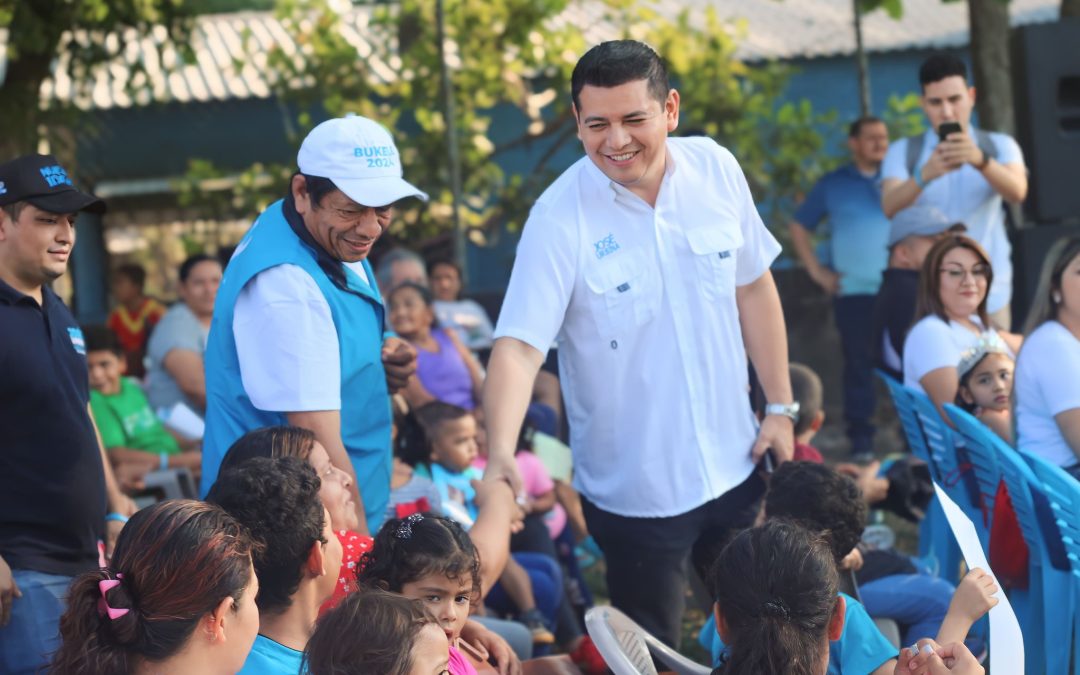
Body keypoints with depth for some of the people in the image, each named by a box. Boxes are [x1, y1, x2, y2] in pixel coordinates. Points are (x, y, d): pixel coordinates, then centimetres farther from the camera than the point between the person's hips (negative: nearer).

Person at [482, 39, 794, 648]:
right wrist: (501, 455, -41)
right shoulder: (561, 217, -19)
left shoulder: (716, 170, -6)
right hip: (635, 490, -4)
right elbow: (519, 345, -26)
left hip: (734, 465, 4)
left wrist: (781, 406, 6)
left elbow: (753, 286, 6)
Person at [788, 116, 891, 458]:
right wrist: (816, 271, 7)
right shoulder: (832, 185, 11)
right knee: (858, 366, 0)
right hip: (853, 292, 0)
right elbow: (799, 227, 16)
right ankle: (860, 442, 4)